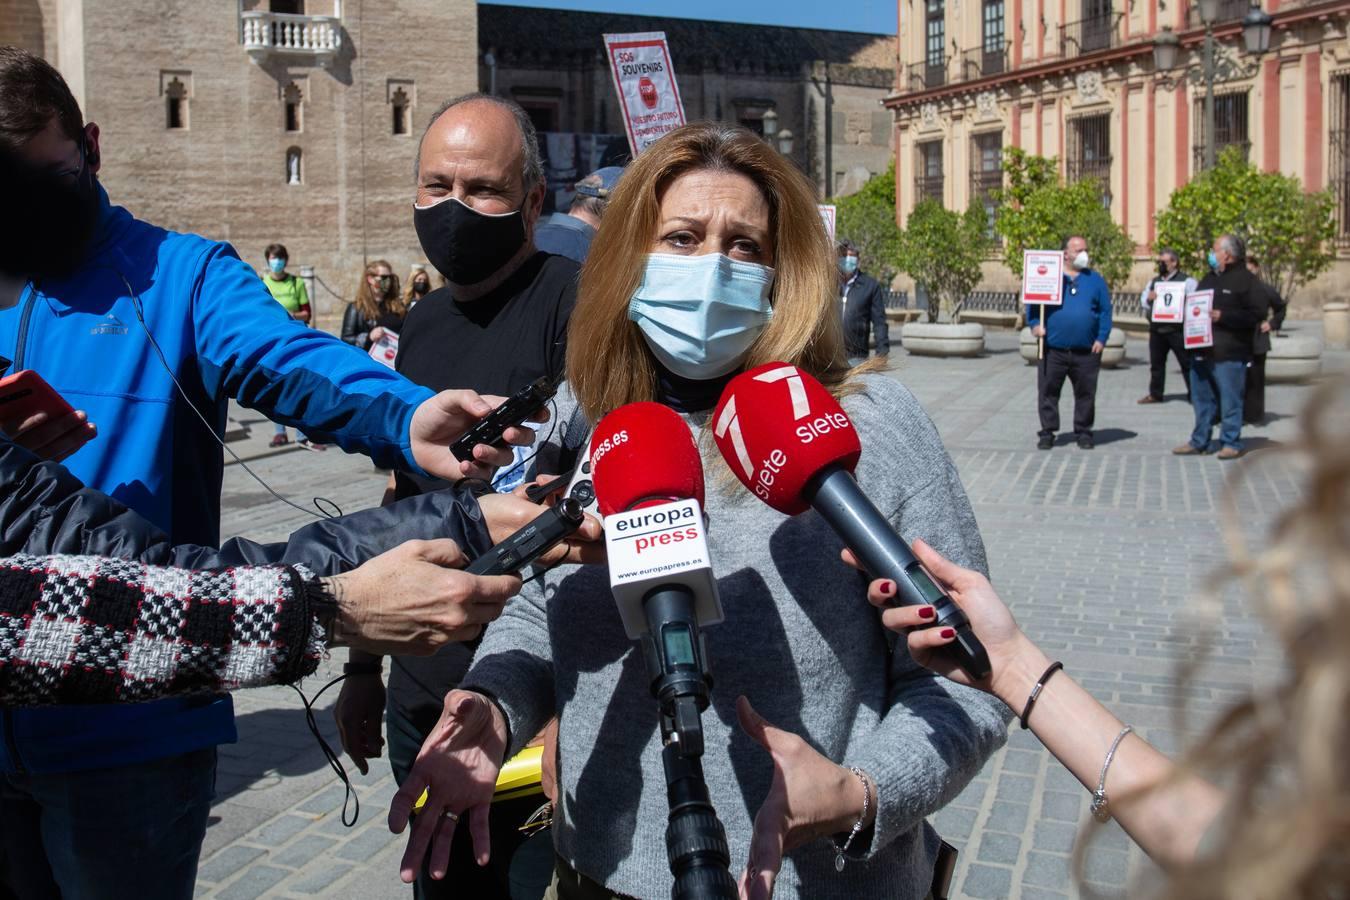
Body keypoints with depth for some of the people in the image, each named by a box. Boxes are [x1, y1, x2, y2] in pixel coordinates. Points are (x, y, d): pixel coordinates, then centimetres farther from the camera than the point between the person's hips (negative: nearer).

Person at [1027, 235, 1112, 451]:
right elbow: (1032, 302, 7)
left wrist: (1102, 338, -2)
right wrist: (1035, 324, -9)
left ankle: (1083, 433, 17)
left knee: (1085, 394, 6)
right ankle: (1047, 433, 11)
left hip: (1086, 352, 1)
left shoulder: (1095, 279, 9)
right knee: (1048, 392, 2)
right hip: (1053, 349, -1)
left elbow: (1105, 311, 7)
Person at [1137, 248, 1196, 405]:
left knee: (1187, 363, -2)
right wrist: (1148, 299, -5)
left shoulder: (1186, 281, -1)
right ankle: (1155, 394, 21)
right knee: (1156, 363, 12)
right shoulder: (1154, 282, 18)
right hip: (1156, 330, 6)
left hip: (1177, 330, -6)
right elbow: (1142, 300, 17)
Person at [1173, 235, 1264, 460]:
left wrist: (1223, 316, -20)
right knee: (1202, 399, 12)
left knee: (1230, 400, -1)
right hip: (1202, 350, 8)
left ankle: (1231, 443, 7)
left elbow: (1257, 313, -15)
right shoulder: (1209, 279, 17)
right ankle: (1199, 442, 20)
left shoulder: (1246, 280, -7)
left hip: (1229, 354, -8)